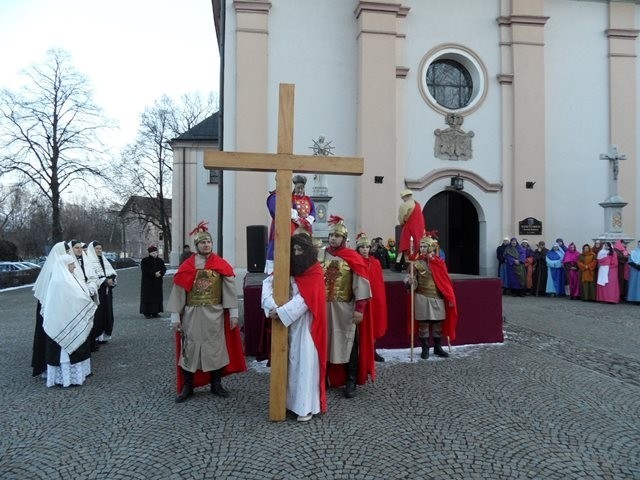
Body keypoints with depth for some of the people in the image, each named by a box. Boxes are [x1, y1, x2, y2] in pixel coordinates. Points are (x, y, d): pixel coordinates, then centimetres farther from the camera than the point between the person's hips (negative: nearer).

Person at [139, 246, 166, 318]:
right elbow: (145, 270, -12)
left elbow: (164, 269, 3)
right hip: (147, 282, -4)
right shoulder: (144, 260, -1)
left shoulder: (160, 261, 11)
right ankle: (147, 313, 1)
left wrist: (160, 273, -18)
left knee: (157, 297, 4)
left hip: (157, 282, 4)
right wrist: (154, 273, -21)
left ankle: (155, 312, 12)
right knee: (148, 297, -4)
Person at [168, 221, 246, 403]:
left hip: (215, 314, 1)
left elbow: (229, 289, -1)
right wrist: (175, 316, -2)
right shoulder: (187, 266, -2)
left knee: (216, 347, 8)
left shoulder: (221, 265, -1)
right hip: (192, 314, 0)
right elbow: (178, 291, 0)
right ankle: (187, 387, 19)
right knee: (190, 348, 6)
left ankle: (216, 384, 23)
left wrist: (233, 312, -4)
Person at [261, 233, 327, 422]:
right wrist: (272, 306, -19)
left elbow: (304, 299, -18)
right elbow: (267, 282, -3)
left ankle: (306, 406, 3)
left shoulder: (315, 273, -9)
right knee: (291, 359, 10)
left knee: (305, 361, -3)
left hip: (306, 323, -5)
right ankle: (291, 399, 22)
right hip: (290, 321, 5)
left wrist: (280, 312, -22)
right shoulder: (288, 268, 7)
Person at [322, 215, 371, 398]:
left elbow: (361, 284, -9)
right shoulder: (321, 256, 4)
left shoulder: (353, 258, -6)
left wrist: (359, 308, -14)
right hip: (324, 308, 3)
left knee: (348, 343, 5)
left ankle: (351, 382, 14)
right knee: (325, 344, 11)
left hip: (345, 309, -3)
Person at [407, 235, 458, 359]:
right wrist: (410, 281, -26)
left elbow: (445, 280, 6)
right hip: (423, 298, -2)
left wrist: (449, 298, 3)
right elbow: (414, 282, -2)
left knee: (438, 324, 9)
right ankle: (425, 349, 15)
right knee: (423, 324, 3)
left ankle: (437, 348, 24)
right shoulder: (417, 263, -2)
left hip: (438, 298, 2)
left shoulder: (439, 262, 3)